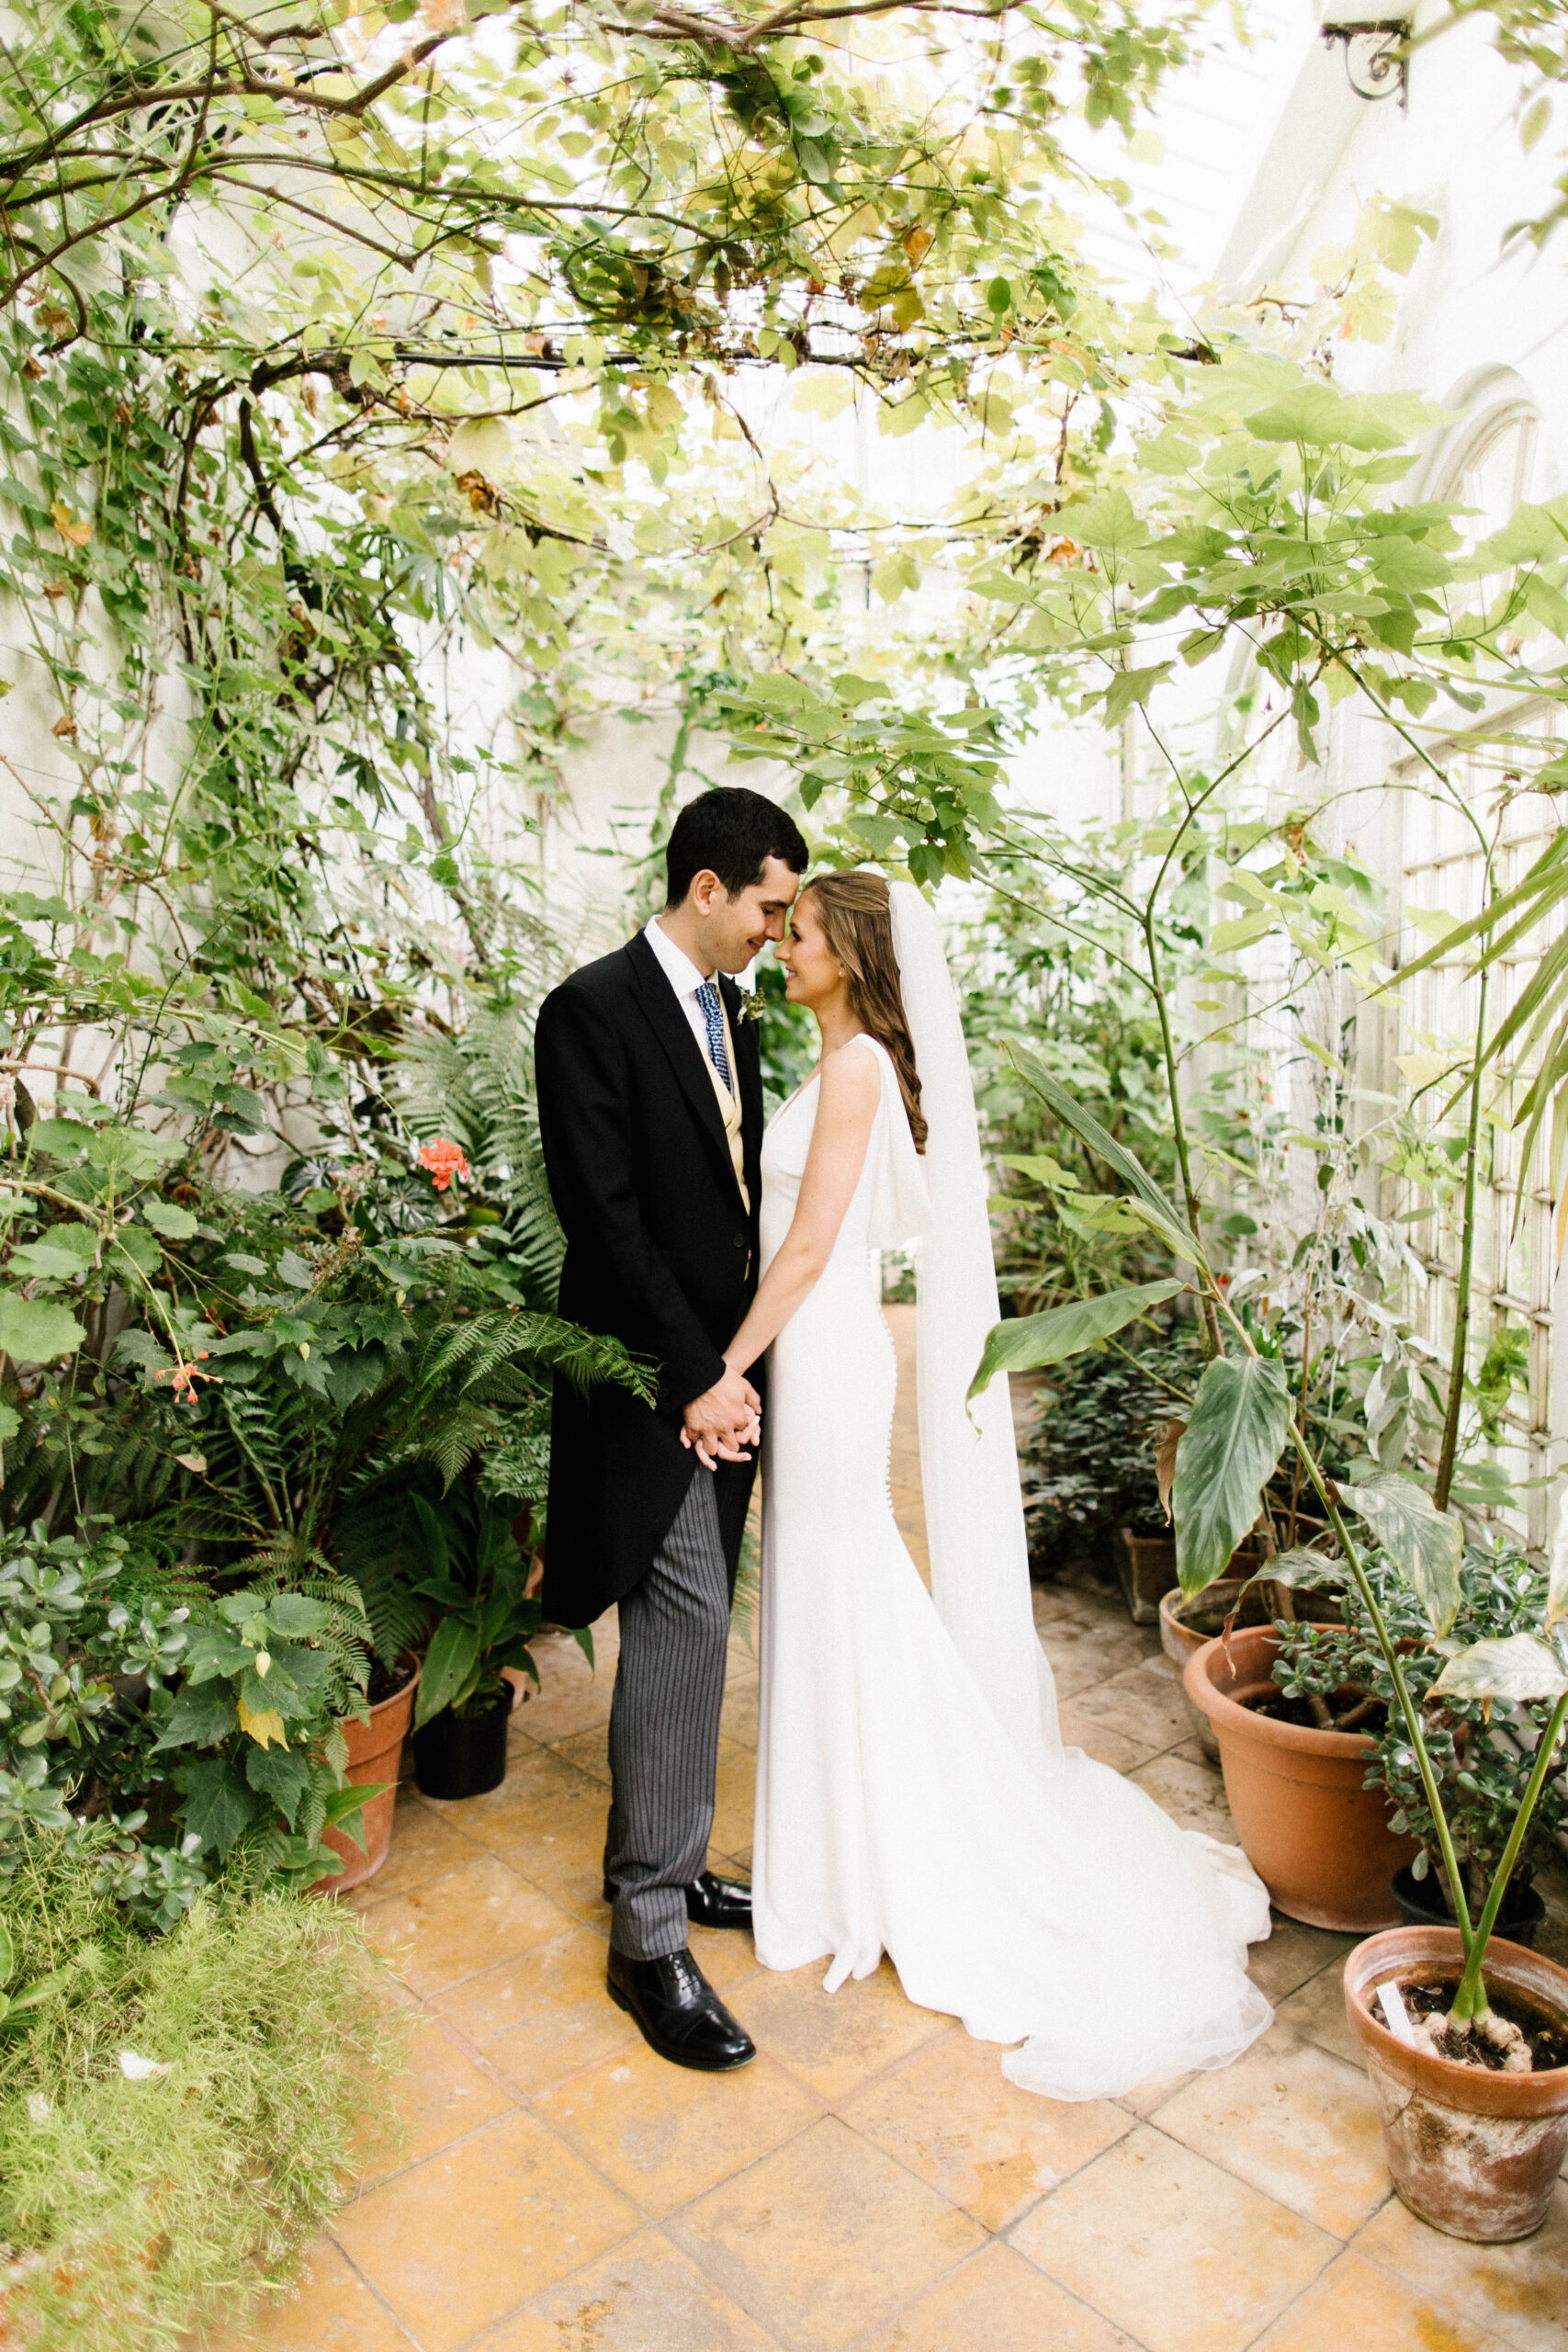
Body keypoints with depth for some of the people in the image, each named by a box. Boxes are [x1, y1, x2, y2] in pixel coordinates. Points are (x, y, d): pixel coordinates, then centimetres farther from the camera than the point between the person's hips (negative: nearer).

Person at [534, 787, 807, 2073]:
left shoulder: (730, 1012, 13)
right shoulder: (593, 1010, -13)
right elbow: (604, 1215, -18)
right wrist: (693, 1376, -17)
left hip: (721, 1368, 8)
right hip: (650, 1375, -8)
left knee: (690, 1631, 15)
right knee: (685, 1627, -5)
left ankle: (667, 1865, 30)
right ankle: (650, 1932, 9)